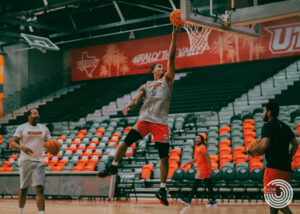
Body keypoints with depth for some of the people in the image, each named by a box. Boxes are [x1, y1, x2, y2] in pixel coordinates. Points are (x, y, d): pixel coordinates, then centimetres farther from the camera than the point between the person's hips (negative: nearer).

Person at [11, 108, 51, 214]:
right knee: (23, 189, 9)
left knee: (40, 190, -11)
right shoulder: (22, 128, 0)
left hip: (39, 162, 1)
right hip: (25, 161, -1)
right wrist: (22, 147, -25)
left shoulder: (44, 129, 9)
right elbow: (13, 143, -4)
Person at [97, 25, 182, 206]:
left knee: (164, 156, -4)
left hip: (161, 122, -1)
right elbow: (137, 100, 7)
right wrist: (129, 107, -16)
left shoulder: (167, 79, 14)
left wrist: (174, 36, -2)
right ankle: (114, 167, 16)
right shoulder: (146, 86, 19)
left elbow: (171, 57, 6)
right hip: (145, 119, 2)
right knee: (126, 142, -7)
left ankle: (163, 189, 3)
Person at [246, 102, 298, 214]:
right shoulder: (285, 126, 17)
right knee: (276, 197, 16)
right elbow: (295, 144, 21)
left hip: (274, 167, -8)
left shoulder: (268, 126, -8)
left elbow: (264, 144, -20)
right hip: (286, 168, 8)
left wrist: (250, 151, -5)